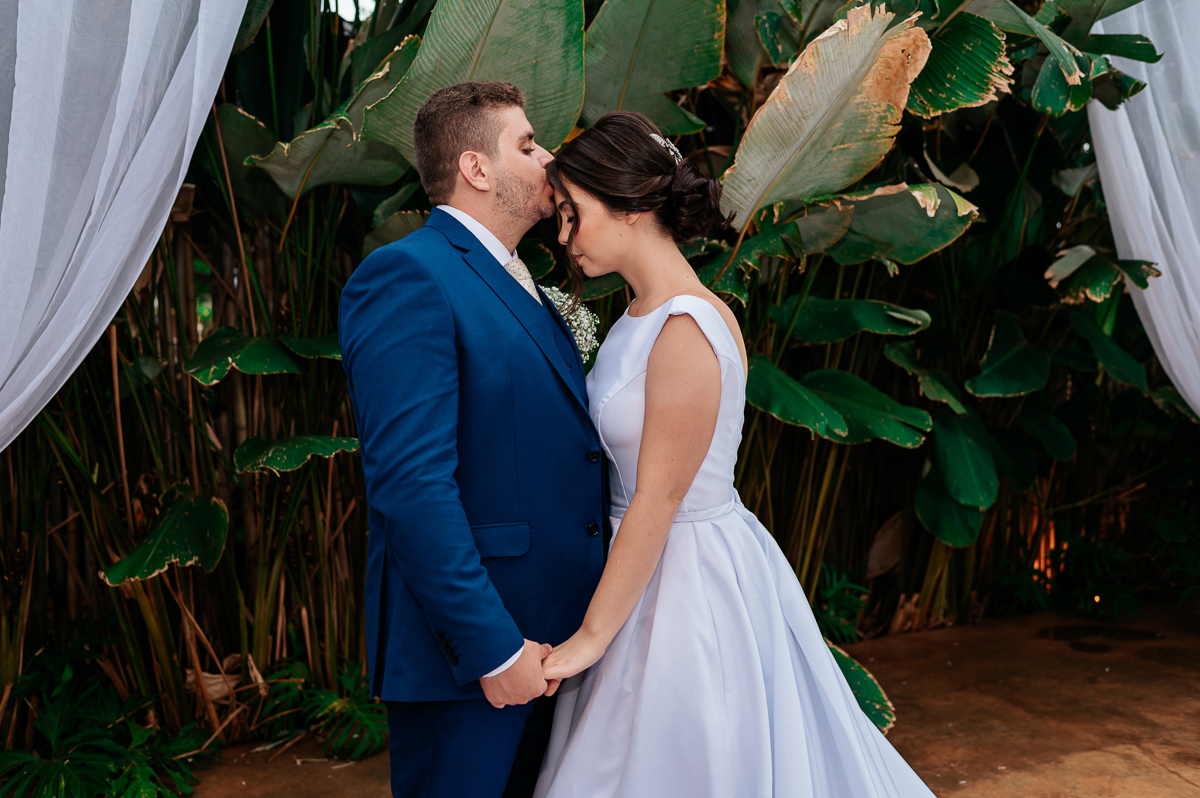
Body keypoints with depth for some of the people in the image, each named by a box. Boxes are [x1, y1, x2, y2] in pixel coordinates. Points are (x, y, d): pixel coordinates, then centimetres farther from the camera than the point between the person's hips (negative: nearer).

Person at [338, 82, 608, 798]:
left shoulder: (519, 284, 14)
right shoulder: (409, 276, -16)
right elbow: (410, 483, -23)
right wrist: (491, 647, -22)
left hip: (547, 633, 9)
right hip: (469, 640, -9)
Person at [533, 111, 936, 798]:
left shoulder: (686, 329, -23)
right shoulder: (642, 317, 5)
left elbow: (659, 498, -22)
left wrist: (593, 635, -16)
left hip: (692, 579, -9)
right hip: (655, 566, 9)